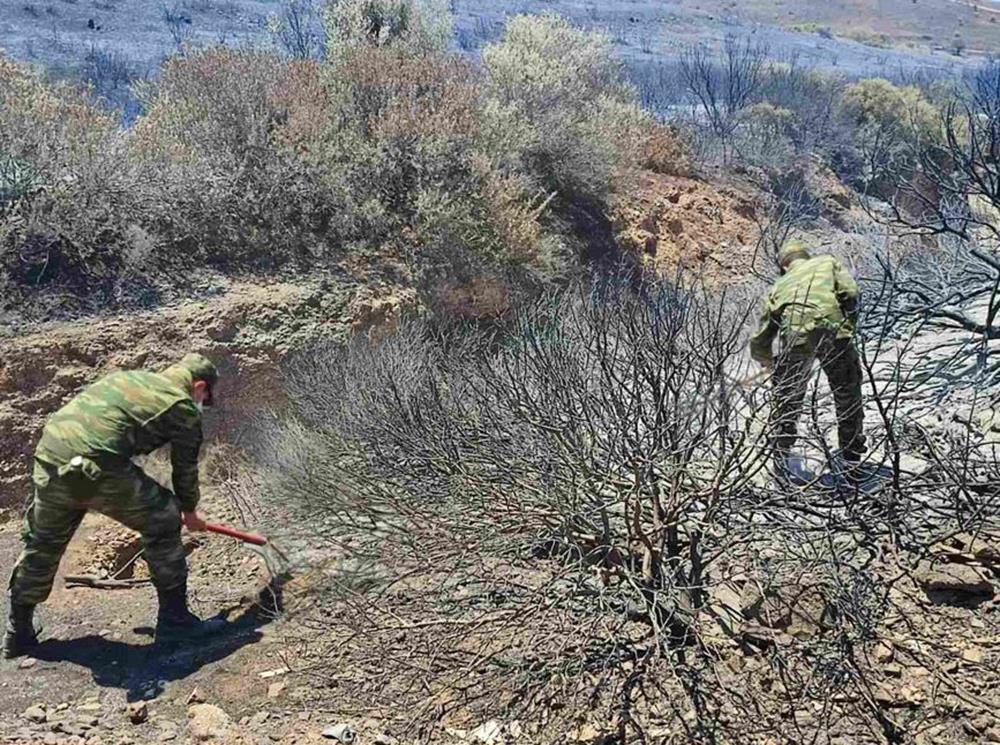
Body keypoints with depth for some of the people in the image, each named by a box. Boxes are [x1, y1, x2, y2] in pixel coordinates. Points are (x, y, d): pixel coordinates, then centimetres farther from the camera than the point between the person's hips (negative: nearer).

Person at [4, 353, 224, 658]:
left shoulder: (127, 376, 26)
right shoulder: (184, 409, 7)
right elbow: (185, 469, 16)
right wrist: (190, 512, 35)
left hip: (48, 457, 7)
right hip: (98, 469, -7)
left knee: (43, 545, 25)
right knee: (162, 523, 12)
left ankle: (18, 633, 39)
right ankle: (174, 619, 18)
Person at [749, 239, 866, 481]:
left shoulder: (778, 286, 30)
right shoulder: (828, 262, 28)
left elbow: (760, 341, 30)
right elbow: (850, 291, 5)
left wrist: (767, 361, 50)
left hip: (796, 337, 1)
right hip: (834, 332, 0)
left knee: (786, 401, 17)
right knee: (848, 397, 18)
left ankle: (781, 461, 21)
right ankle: (852, 460, 26)